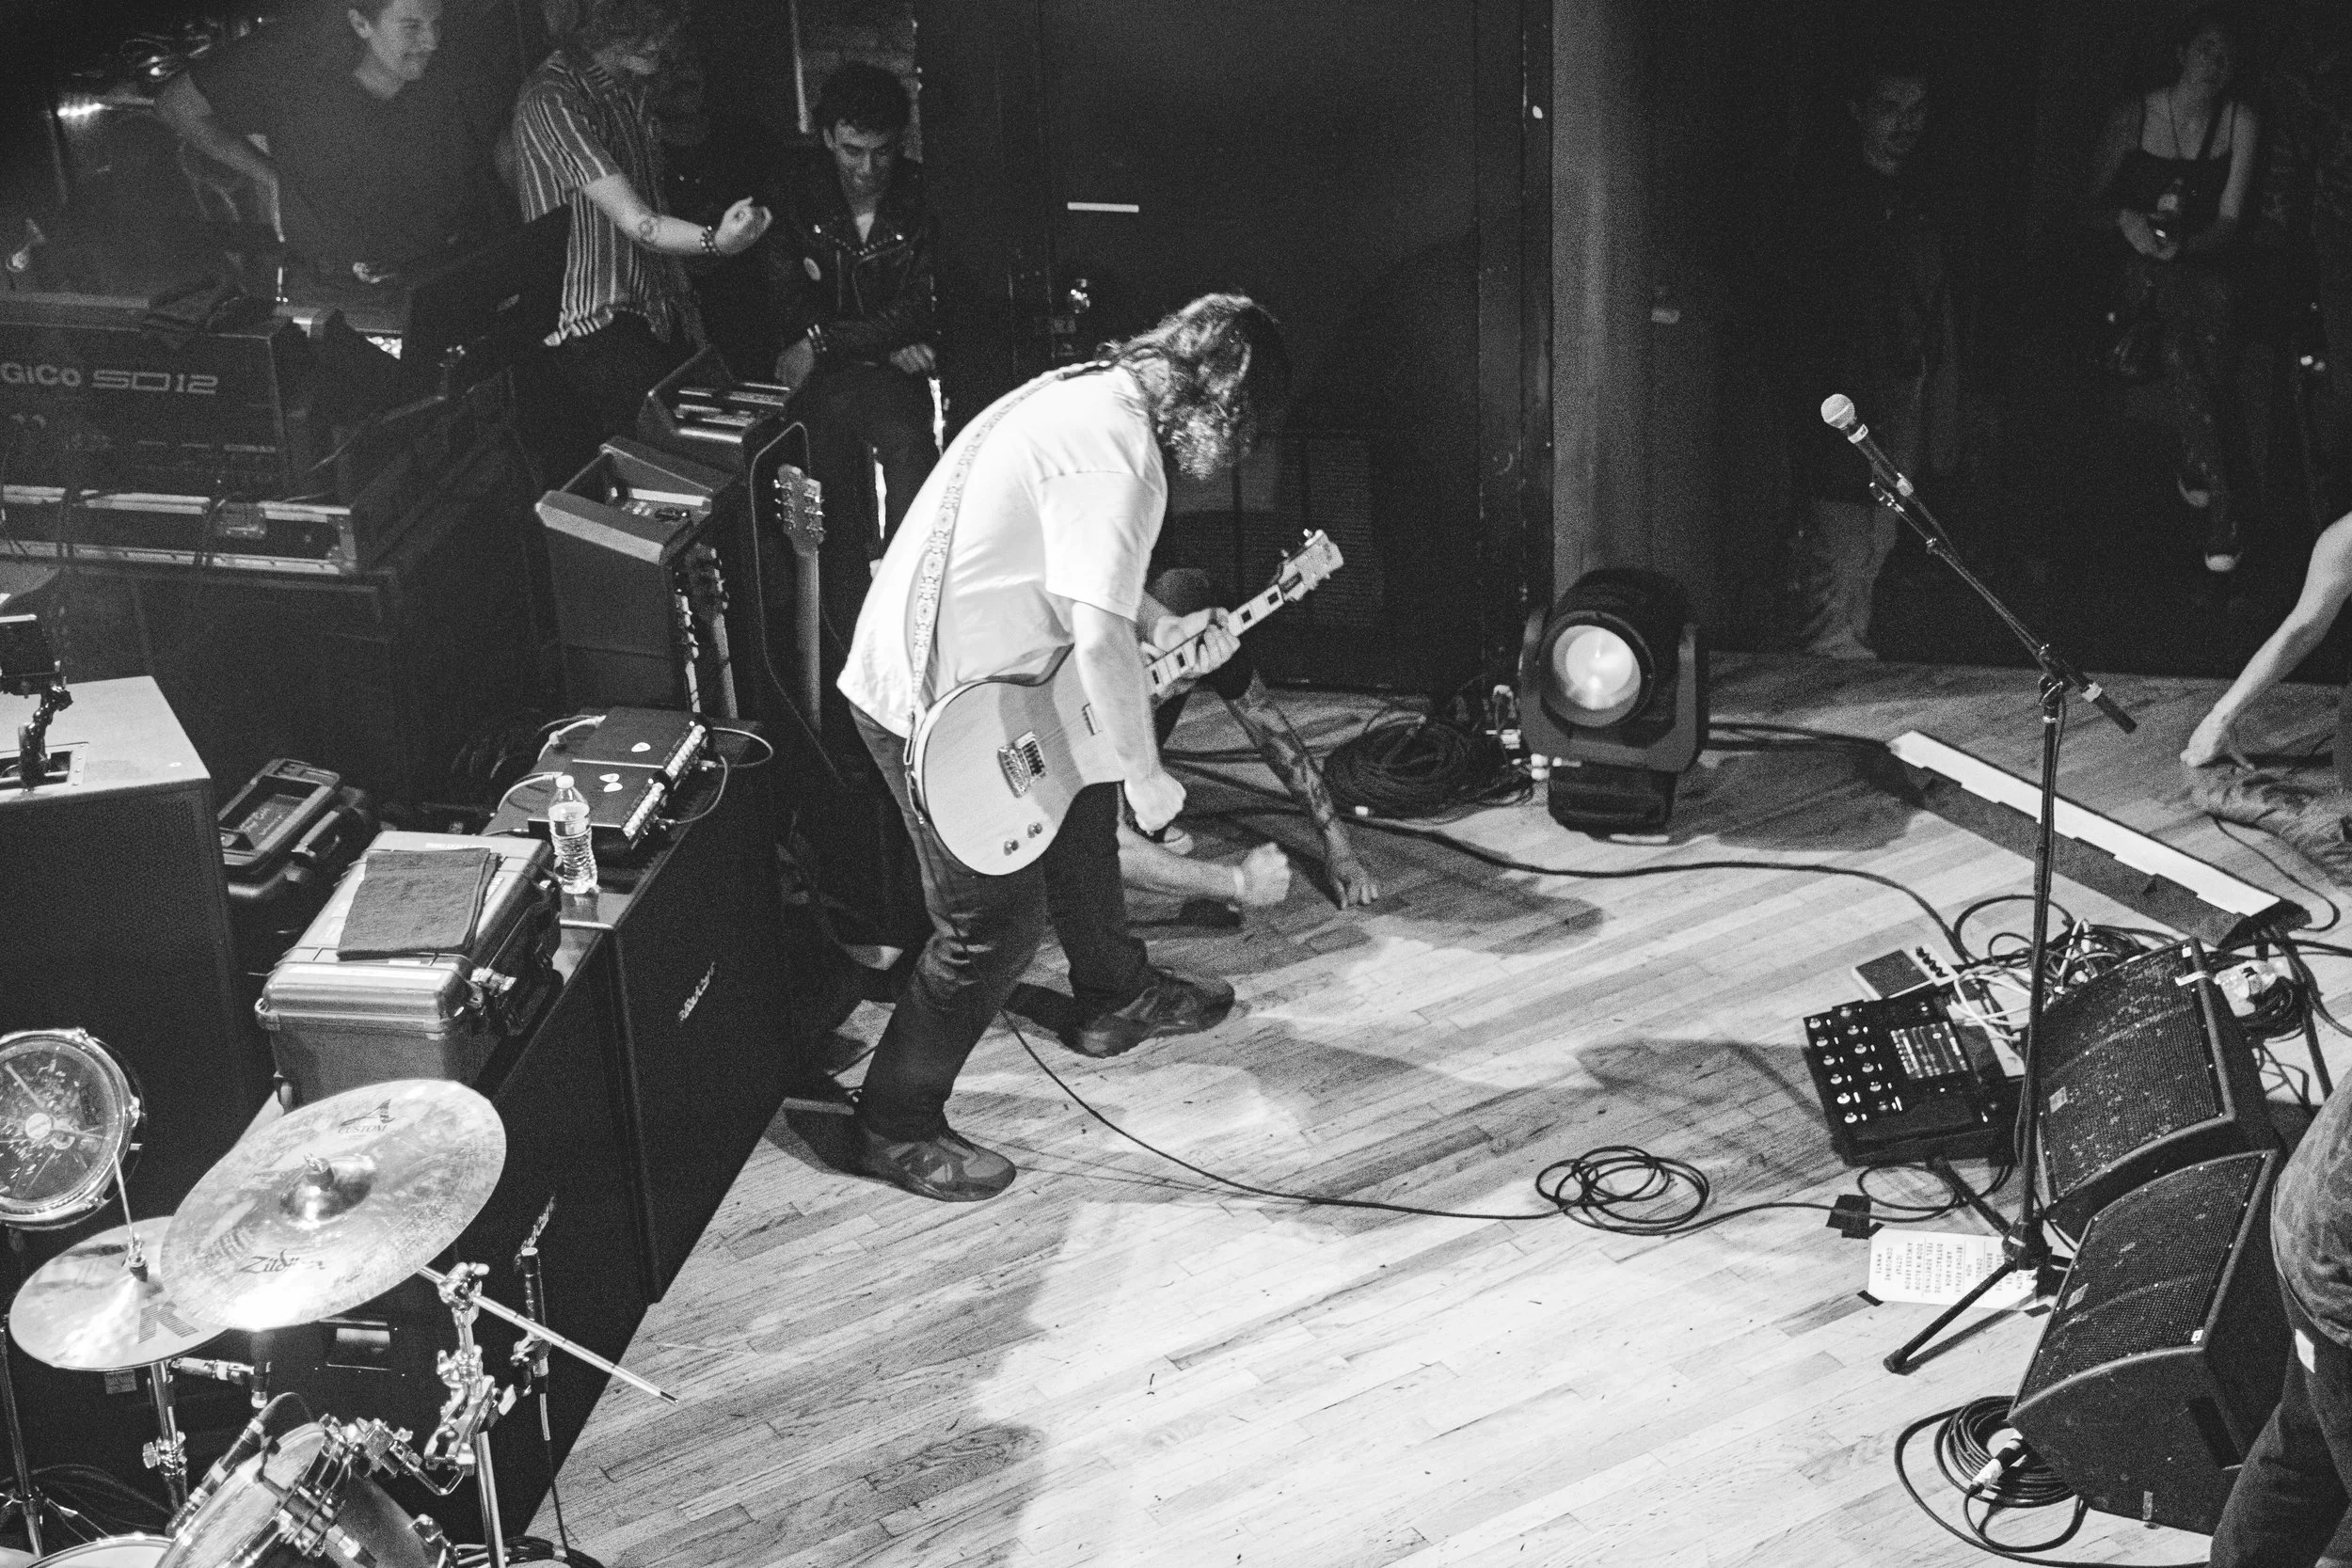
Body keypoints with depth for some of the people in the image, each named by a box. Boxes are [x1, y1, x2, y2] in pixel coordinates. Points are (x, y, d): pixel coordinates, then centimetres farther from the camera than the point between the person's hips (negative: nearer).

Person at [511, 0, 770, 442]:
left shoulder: (631, 87, 12)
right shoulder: (552, 100, -15)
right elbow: (633, 221, -23)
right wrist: (715, 241, -40)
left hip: (662, 317, 8)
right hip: (597, 328, -8)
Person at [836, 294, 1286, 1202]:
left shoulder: (1090, 388, 7)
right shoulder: (1122, 458, -25)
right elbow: (1098, 641, -30)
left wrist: (1163, 628, 12)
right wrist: (1149, 780, -18)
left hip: (963, 678, 10)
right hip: (936, 713, -10)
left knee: (1083, 814, 26)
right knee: (999, 923, 0)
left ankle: (1117, 1001, 48)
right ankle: (896, 1128, 14)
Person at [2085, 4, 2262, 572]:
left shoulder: (2241, 122, 2)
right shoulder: (2132, 117, -2)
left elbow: (2229, 220, -2)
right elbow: (2095, 204, 4)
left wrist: (2184, 242, -22)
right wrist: (2126, 217, -19)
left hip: (2204, 263, 2)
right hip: (2138, 268, -2)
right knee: (2177, 334, -29)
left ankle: (2193, 467, -7)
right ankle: (2219, 495, -28)